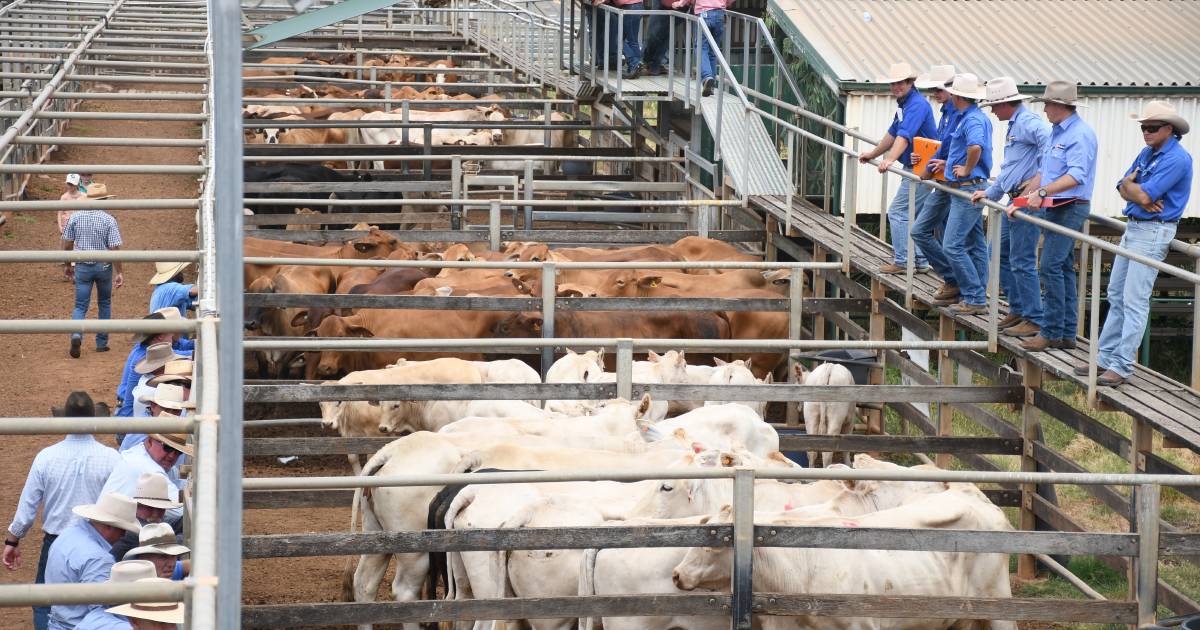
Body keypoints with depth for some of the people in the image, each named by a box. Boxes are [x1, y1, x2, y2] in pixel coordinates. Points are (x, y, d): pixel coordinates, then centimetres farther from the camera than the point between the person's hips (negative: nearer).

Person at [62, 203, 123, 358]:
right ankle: (102, 343, 20)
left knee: (80, 305, 3)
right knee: (104, 303, 18)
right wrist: (119, 273, -7)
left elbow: (67, 245, 2)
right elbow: (114, 249, -13)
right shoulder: (109, 220, -10)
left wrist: (68, 265, 17)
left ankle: (76, 335, -24)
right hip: (104, 266, -1)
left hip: (82, 266, 1)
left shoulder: (75, 217, -3)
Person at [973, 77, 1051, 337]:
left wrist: (1039, 179, -30)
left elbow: (1050, 141, -34)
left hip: (1028, 202, -11)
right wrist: (989, 193, 30)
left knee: (1022, 261, -8)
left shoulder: (1028, 122, -14)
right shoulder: (1014, 125, 20)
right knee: (1000, 254, 15)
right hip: (1015, 201, 11)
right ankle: (1018, 310, 23)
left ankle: (1035, 320, -2)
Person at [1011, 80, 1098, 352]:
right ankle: (1067, 334, 15)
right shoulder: (1056, 132, 17)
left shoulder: (1081, 134, -14)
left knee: (1051, 266, -13)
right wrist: (1022, 200, 17)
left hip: (1070, 208, -10)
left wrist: (1043, 192, -33)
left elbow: (1076, 176, -26)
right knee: (1063, 269, 11)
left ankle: (1052, 332, -10)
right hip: (1054, 208, 10)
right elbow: (1043, 173, 22)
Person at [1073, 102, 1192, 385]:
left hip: (1153, 232, -9)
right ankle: (1106, 356, 18)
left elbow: (1144, 195, -21)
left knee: (1134, 300, -10)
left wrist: (1131, 185, -1)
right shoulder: (1147, 153, 13)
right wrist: (1142, 199, -12)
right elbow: (1124, 189, 8)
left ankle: (1122, 366, -9)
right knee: (1116, 296, 12)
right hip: (1133, 227, 9)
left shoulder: (1177, 159, -15)